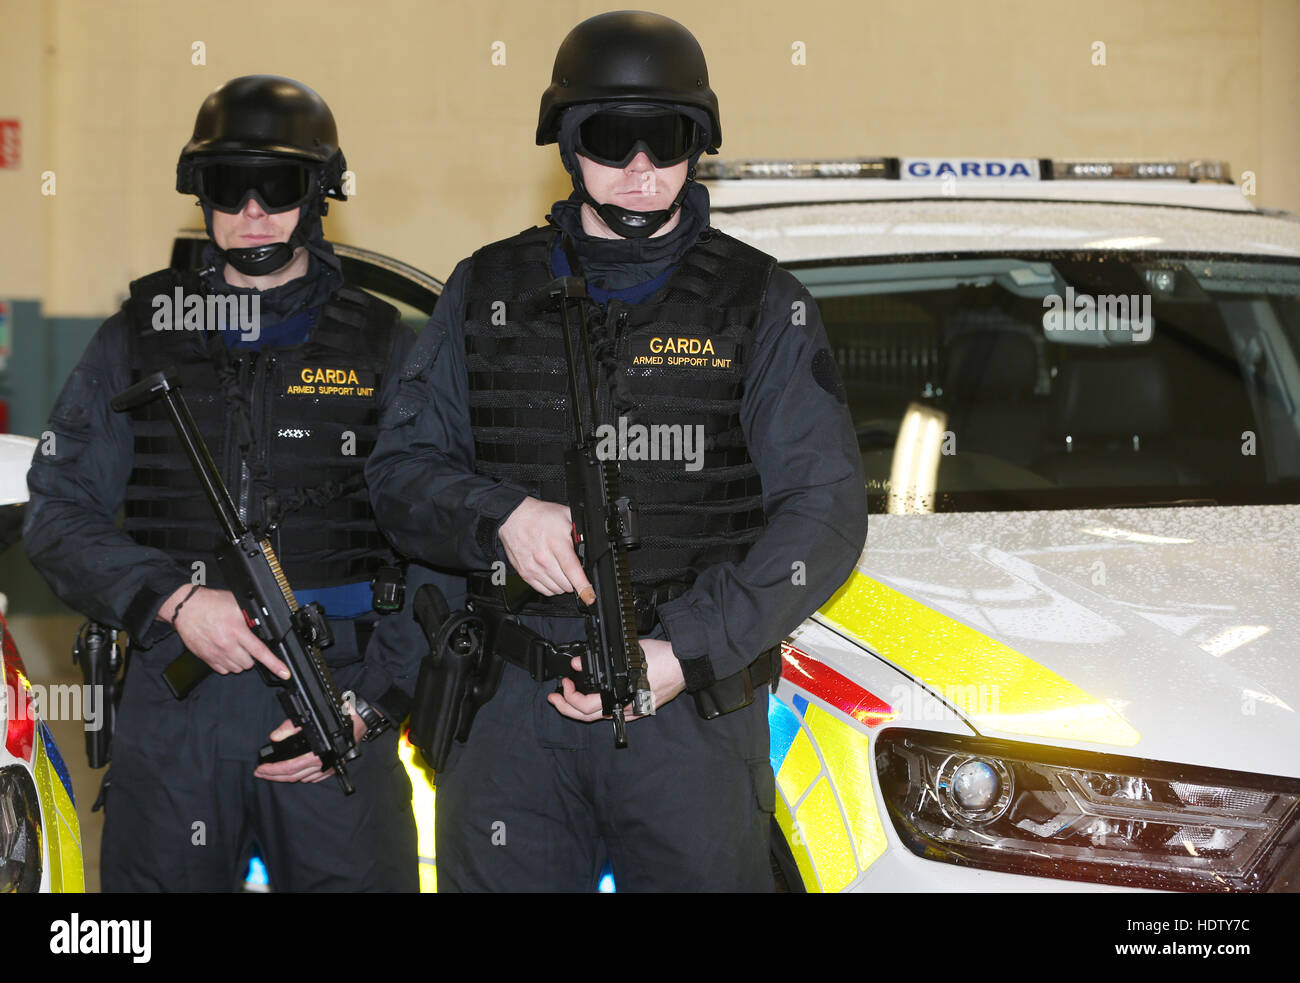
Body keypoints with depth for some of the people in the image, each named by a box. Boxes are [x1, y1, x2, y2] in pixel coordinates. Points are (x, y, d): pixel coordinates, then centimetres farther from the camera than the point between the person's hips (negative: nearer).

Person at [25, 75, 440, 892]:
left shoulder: (382, 345, 8)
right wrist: (173, 599, -11)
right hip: (171, 709, 1)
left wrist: (368, 704, -7)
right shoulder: (138, 338, 10)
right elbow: (59, 515, 6)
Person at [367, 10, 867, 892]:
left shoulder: (762, 304, 3)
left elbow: (825, 512, -3)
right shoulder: (488, 292, 10)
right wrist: (501, 516, -13)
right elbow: (400, 470, 10)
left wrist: (687, 652, -14)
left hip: (695, 710, -1)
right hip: (512, 709, 2)